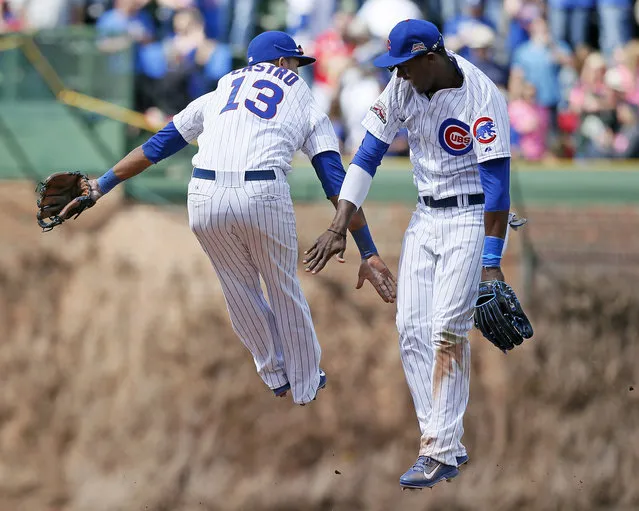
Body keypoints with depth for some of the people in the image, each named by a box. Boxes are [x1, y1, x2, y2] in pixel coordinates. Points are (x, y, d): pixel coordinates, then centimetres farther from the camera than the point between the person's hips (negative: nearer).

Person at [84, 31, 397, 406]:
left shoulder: (217, 96, 27)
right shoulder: (307, 107, 20)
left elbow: (156, 146, 26)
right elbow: (338, 184, 11)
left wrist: (102, 185, 34)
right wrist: (368, 252, 8)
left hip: (205, 198, 2)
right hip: (264, 195, -2)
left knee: (240, 289, 22)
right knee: (284, 289, 18)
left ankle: (275, 375, 38)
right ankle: (306, 383, 34)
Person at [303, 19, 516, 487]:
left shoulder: (481, 97, -21)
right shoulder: (403, 86, -3)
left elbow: (497, 180, -23)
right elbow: (368, 155, -1)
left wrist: (491, 263, -26)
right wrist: (339, 228, -8)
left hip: (471, 218, -7)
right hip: (425, 220, 7)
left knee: (448, 332, -15)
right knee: (412, 330, -1)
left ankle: (440, 453, -13)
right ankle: (448, 445, 4)